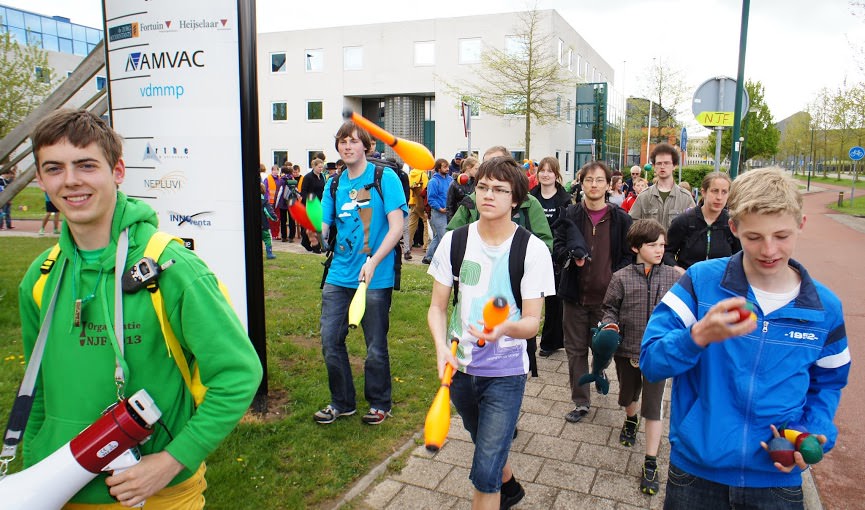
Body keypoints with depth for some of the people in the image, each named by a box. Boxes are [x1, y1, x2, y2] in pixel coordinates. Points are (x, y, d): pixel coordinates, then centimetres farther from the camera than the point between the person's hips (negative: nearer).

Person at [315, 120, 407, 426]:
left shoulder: (385, 178, -6)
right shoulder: (334, 184, 9)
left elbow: (396, 228, -13)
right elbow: (324, 230, 6)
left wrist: (373, 262, -23)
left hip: (376, 278, -5)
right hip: (339, 275, 5)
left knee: (375, 348, 7)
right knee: (330, 340, 6)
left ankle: (379, 404, 29)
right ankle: (342, 402, 27)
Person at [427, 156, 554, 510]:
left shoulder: (533, 250, -13)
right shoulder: (454, 241, -5)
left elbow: (532, 323, -12)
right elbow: (437, 307, 0)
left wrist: (506, 328, -35)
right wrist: (442, 347, -19)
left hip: (506, 374, -4)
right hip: (460, 368, 4)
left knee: (484, 474, -7)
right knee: (488, 447, 27)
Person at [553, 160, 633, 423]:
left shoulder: (621, 219, -2)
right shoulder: (570, 215, 0)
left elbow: (629, 255, 3)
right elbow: (557, 248, 3)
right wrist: (571, 255, -18)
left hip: (606, 296, -1)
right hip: (575, 295, 1)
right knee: (576, 350, 7)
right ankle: (581, 402, 21)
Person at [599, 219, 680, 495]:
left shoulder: (672, 276, -5)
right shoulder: (621, 278, -8)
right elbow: (610, 308, 1)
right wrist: (609, 324, -17)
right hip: (627, 349, 1)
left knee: (652, 407, 1)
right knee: (628, 395, 25)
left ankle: (650, 463, 11)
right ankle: (631, 421, 58)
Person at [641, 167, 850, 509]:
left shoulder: (825, 308, -3)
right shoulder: (701, 281, -12)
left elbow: (826, 385, 11)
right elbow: (651, 362, -15)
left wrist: (813, 435, -8)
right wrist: (699, 336, -33)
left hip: (777, 478, 2)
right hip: (695, 470, -1)